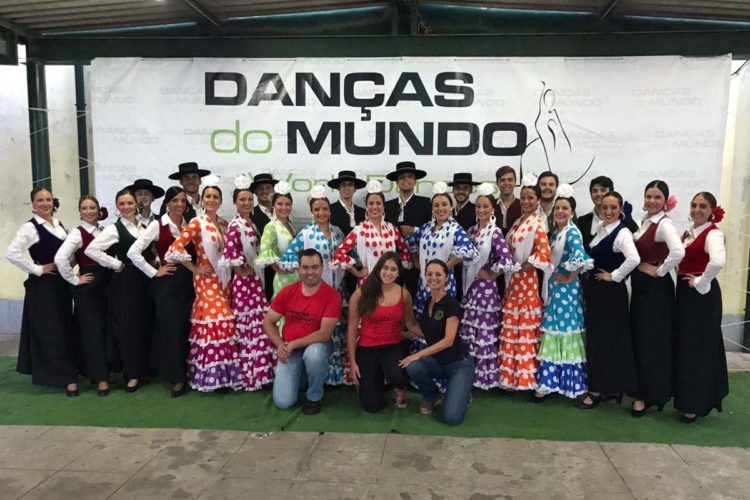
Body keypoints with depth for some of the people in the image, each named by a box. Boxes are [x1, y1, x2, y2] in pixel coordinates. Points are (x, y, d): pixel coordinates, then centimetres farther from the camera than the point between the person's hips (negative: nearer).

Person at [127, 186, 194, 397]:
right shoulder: (158, 225, -6)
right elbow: (133, 252, -11)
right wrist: (154, 273, -8)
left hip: (188, 283, 4)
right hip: (167, 283, -4)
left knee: (187, 328, 6)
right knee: (172, 328, -4)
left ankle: (186, 372, 20)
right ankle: (177, 377, 7)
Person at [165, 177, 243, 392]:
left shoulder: (223, 224, 11)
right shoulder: (197, 223, -9)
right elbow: (176, 247, -17)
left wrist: (235, 269, 6)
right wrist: (195, 269, -11)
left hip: (224, 279, 6)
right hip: (206, 280, -6)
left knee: (223, 323, 7)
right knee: (216, 322, -12)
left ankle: (223, 372, 15)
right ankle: (209, 375, -1)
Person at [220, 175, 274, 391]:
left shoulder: (251, 224, 12)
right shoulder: (235, 225, -15)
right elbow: (229, 249, -28)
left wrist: (254, 269, 11)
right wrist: (241, 269, -16)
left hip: (254, 278, 8)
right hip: (243, 279, -8)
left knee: (258, 322, 12)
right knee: (247, 323, -3)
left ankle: (259, 369, 22)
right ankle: (249, 373, 7)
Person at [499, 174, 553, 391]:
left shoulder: (537, 225, -11)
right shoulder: (518, 222, 13)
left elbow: (544, 255, -21)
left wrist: (520, 267, -14)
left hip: (526, 281, -8)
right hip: (512, 281, 8)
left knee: (526, 329, 0)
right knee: (510, 329, 11)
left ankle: (525, 374, 10)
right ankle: (511, 374, 21)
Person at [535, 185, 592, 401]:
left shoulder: (572, 233, -14)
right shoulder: (554, 232, 12)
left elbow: (579, 258, -29)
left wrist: (570, 277, -16)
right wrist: (548, 284, 14)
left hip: (566, 290, -8)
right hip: (553, 288, 8)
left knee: (563, 332, 0)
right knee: (551, 334, 11)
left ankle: (550, 381, 7)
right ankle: (548, 382, 19)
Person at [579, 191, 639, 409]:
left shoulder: (622, 233, -15)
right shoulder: (600, 229, 10)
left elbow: (634, 259, -32)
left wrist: (614, 276, -20)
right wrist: (588, 283, 12)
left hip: (610, 293, -8)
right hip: (594, 290, 8)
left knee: (609, 340, 2)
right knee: (595, 339, 12)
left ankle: (599, 390, 13)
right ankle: (601, 388, 24)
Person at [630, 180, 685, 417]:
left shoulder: (664, 223, -16)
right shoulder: (645, 220, 10)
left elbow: (678, 252, -33)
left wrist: (660, 271, -21)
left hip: (656, 288, -9)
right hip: (640, 286, 9)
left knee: (652, 341, 0)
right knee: (638, 338, 16)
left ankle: (650, 395, 13)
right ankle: (642, 389, 31)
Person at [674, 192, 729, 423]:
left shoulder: (713, 233, -15)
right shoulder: (689, 233, 11)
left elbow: (718, 261, -34)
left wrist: (700, 282, -21)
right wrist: (681, 277, 4)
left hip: (702, 295, -8)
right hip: (684, 293, 8)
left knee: (698, 349, 0)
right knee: (683, 347, 15)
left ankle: (695, 405, 13)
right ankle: (687, 399, 29)